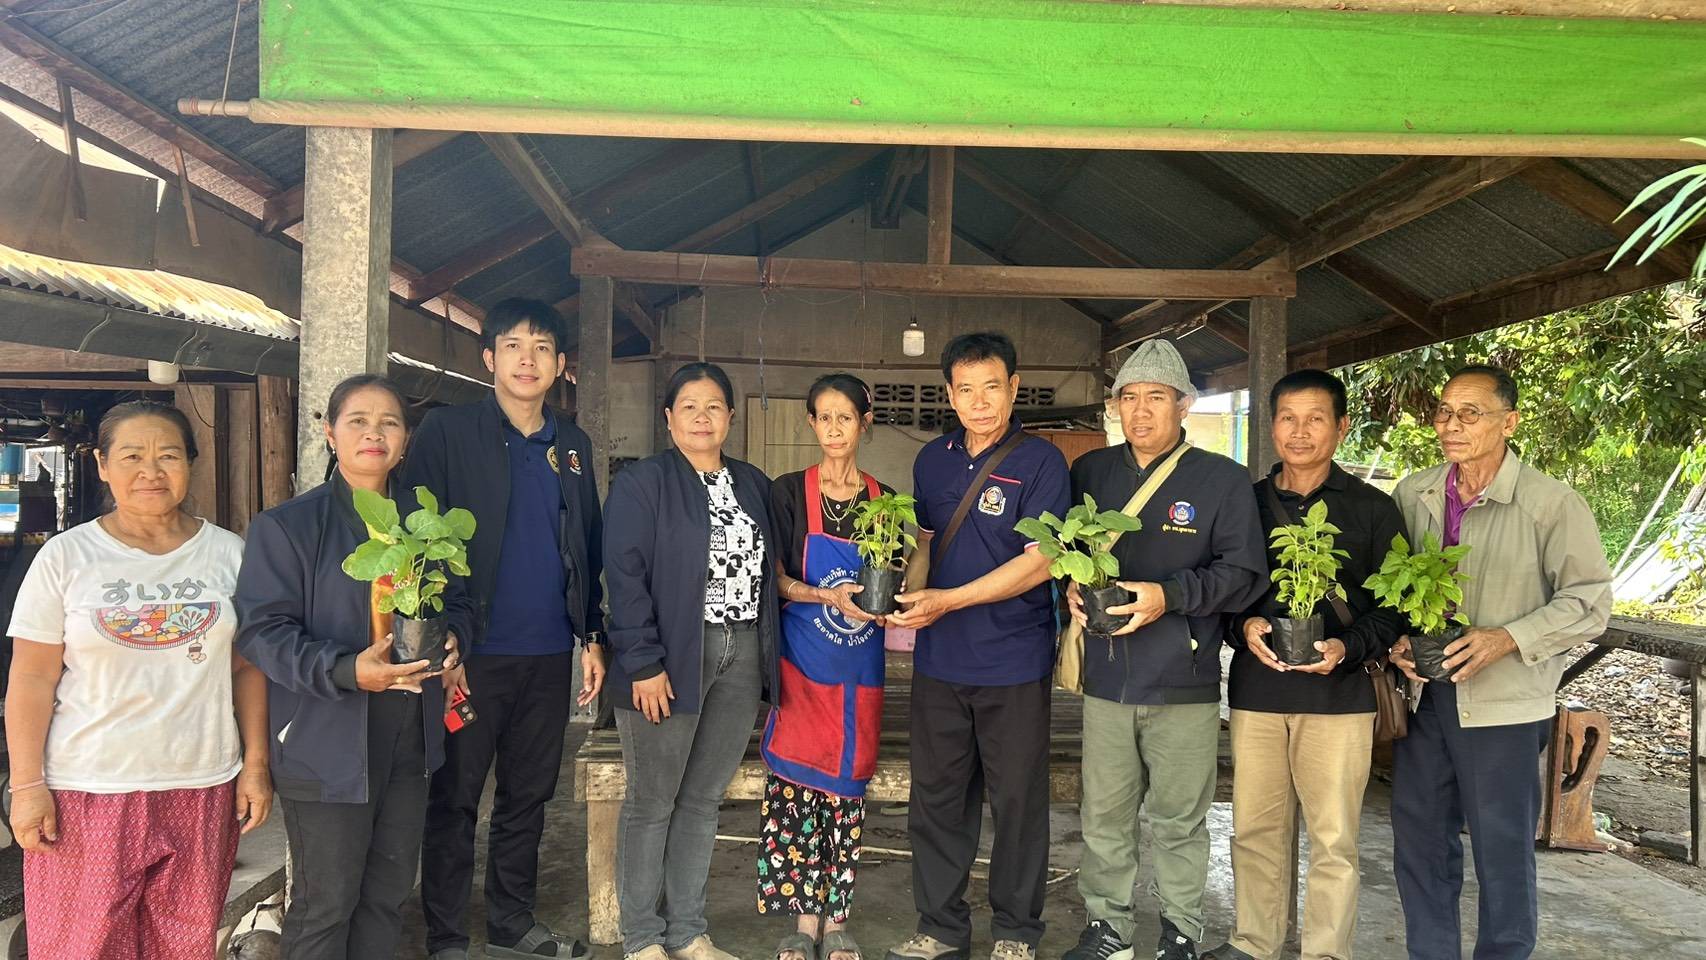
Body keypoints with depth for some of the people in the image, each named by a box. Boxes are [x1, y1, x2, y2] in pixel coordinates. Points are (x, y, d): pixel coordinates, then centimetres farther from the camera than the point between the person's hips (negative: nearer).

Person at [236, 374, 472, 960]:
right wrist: (347, 670, -29)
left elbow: (457, 602, 16)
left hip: (410, 737, 5)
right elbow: (262, 631, -14)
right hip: (328, 746, -5)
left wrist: (449, 639, -7)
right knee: (325, 905, 6)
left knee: (389, 892, 18)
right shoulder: (287, 526, -9)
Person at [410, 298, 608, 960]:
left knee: (529, 795, 14)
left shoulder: (573, 446, 12)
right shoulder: (448, 432, -3)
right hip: (474, 653, -4)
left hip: (550, 656, 5)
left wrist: (592, 637, 10)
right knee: (455, 798, 5)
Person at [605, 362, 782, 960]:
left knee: (703, 800, 13)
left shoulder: (754, 485, 13)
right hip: (668, 658, -5)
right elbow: (625, 576, -11)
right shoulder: (641, 483, -4)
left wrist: (768, 652, 8)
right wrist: (642, 662, -17)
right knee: (651, 803, 5)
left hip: (742, 657, 5)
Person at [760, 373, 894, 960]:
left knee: (847, 787, 6)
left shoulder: (885, 500, 8)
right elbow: (776, 579, -3)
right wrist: (826, 596, -19)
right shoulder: (788, 492, 0)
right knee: (795, 784, -3)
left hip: (860, 668, 2)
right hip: (802, 663, -2)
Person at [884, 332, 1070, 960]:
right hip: (939, 658, 5)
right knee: (935, 797, 12)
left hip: (1014, 664, -5)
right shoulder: (933, 460, 8)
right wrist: (910, 597, -3)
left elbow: (1039, 561, -15)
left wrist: (949, 600, -19)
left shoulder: (1040, 461, -8)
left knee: (1017, 801, 8)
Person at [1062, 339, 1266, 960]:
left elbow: (1245, 574, -7)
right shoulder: (1090, 472, 9)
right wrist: (1073, 588, -4)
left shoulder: (1223, 479, -2)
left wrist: (1169, 595, -19)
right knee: (1104, 815, 11)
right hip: (1106, 676, 3)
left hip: (1184, 682, -3)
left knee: (1179, 818, 8)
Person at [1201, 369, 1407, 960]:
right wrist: (1244, 626, -8)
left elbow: (1395, 605, 3)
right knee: (1255, 827, 8)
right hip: (1256, 687, 2)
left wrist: (1348, 647, -14)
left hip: (1339, 690, -2)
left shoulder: (1374, 510, 3)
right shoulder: (1247, 502, 9)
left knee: (1333, 838, 2)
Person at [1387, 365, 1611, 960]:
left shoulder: (1553, 504, -11)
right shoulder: (1412, 495, 4)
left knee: (1503, 855, 6)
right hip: (1423, 694, 5)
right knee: (1419, 843, 14)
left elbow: (1589, 600, -8)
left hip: (1503, 706, -4)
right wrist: (1396, 638, -3)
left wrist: (1507, 638, -20)